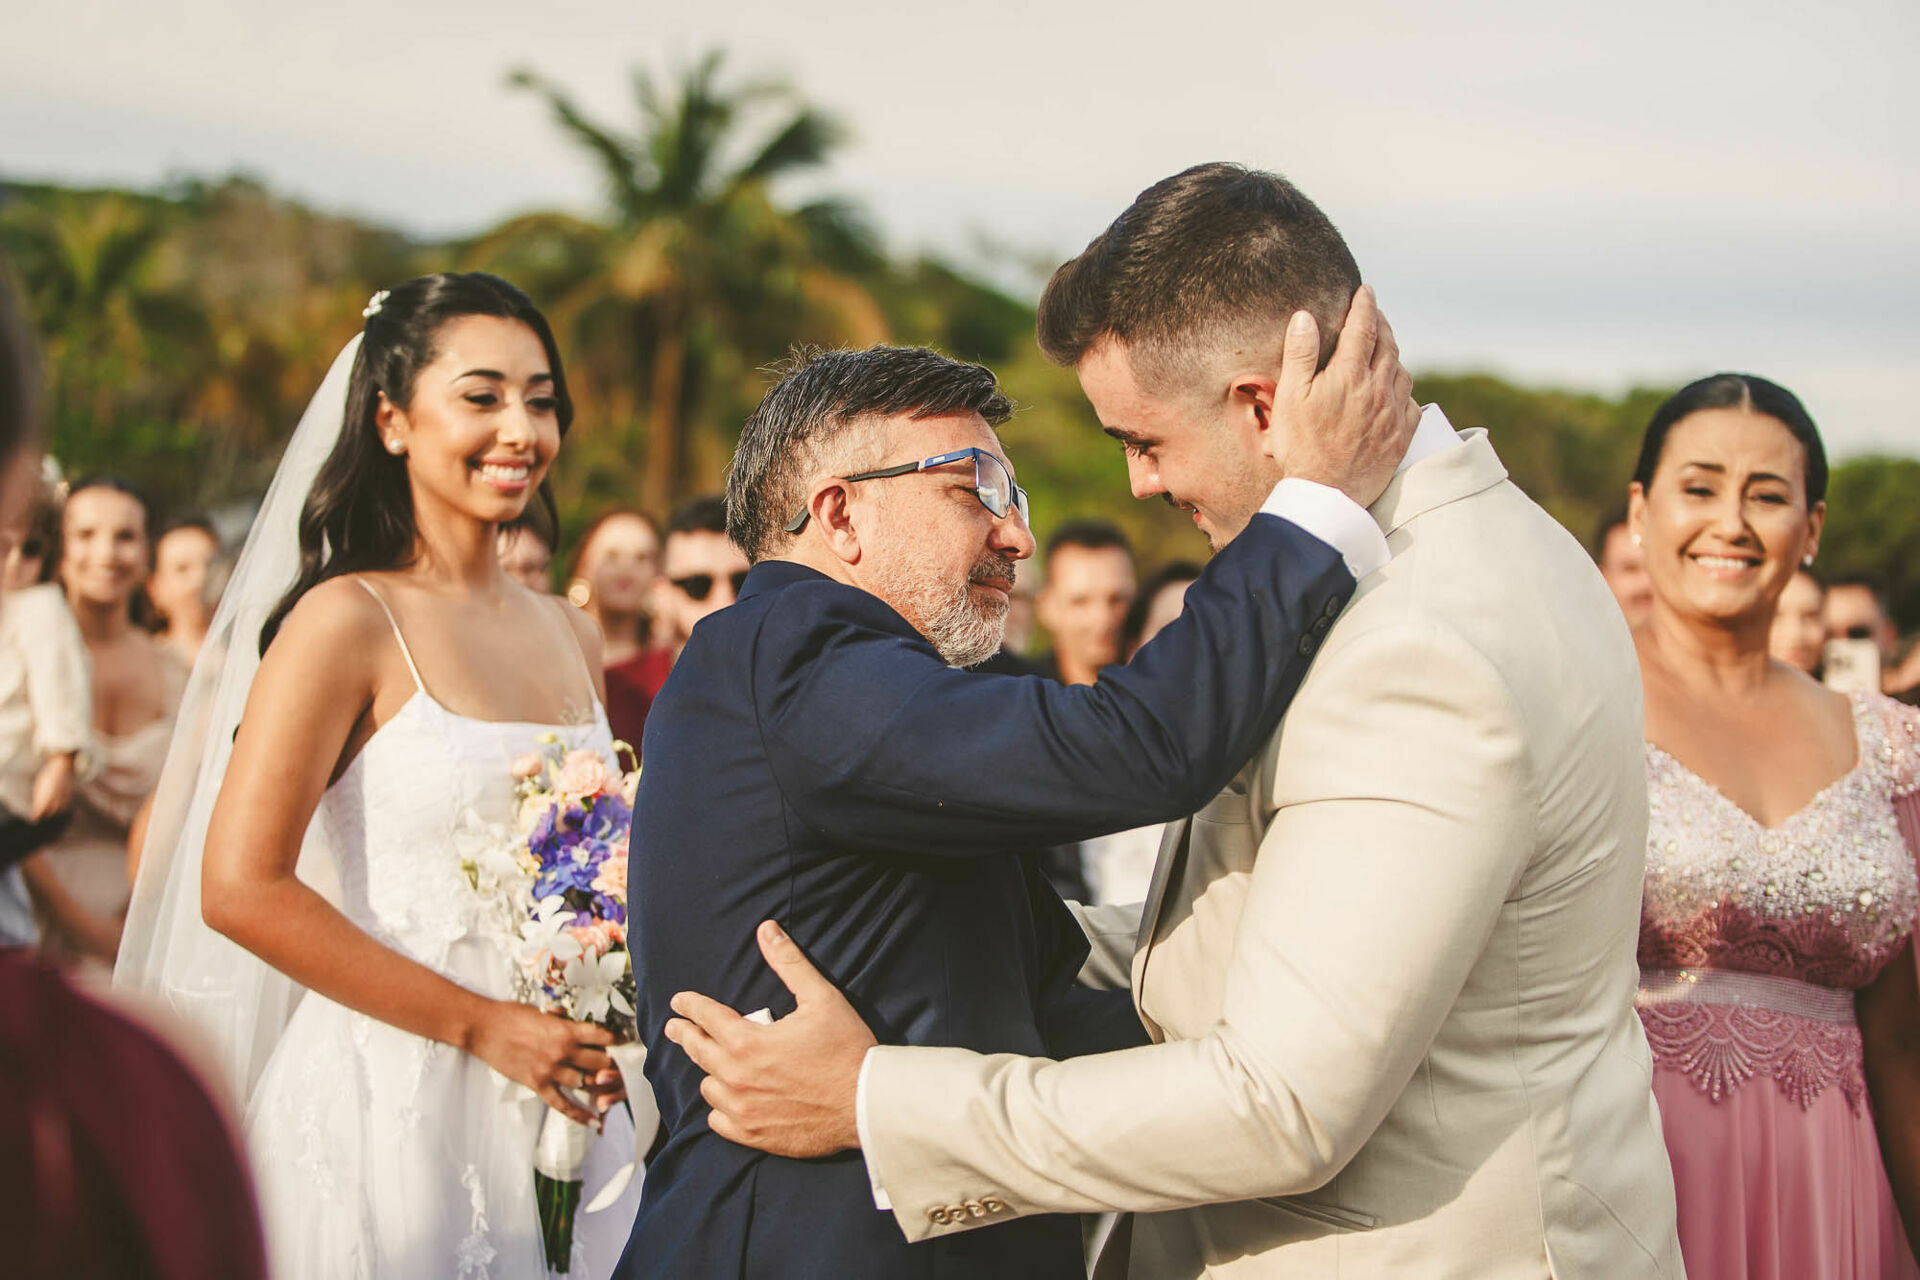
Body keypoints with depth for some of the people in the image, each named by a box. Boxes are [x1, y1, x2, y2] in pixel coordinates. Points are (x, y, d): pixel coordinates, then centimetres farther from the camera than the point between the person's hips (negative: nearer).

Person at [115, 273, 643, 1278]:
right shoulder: (348, 621, -9)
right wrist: (482, 1027, -15)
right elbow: (240, 888, -16)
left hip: (557, 1114, 6)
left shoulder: (570, 638, 11)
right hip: (389, 1108, -6)